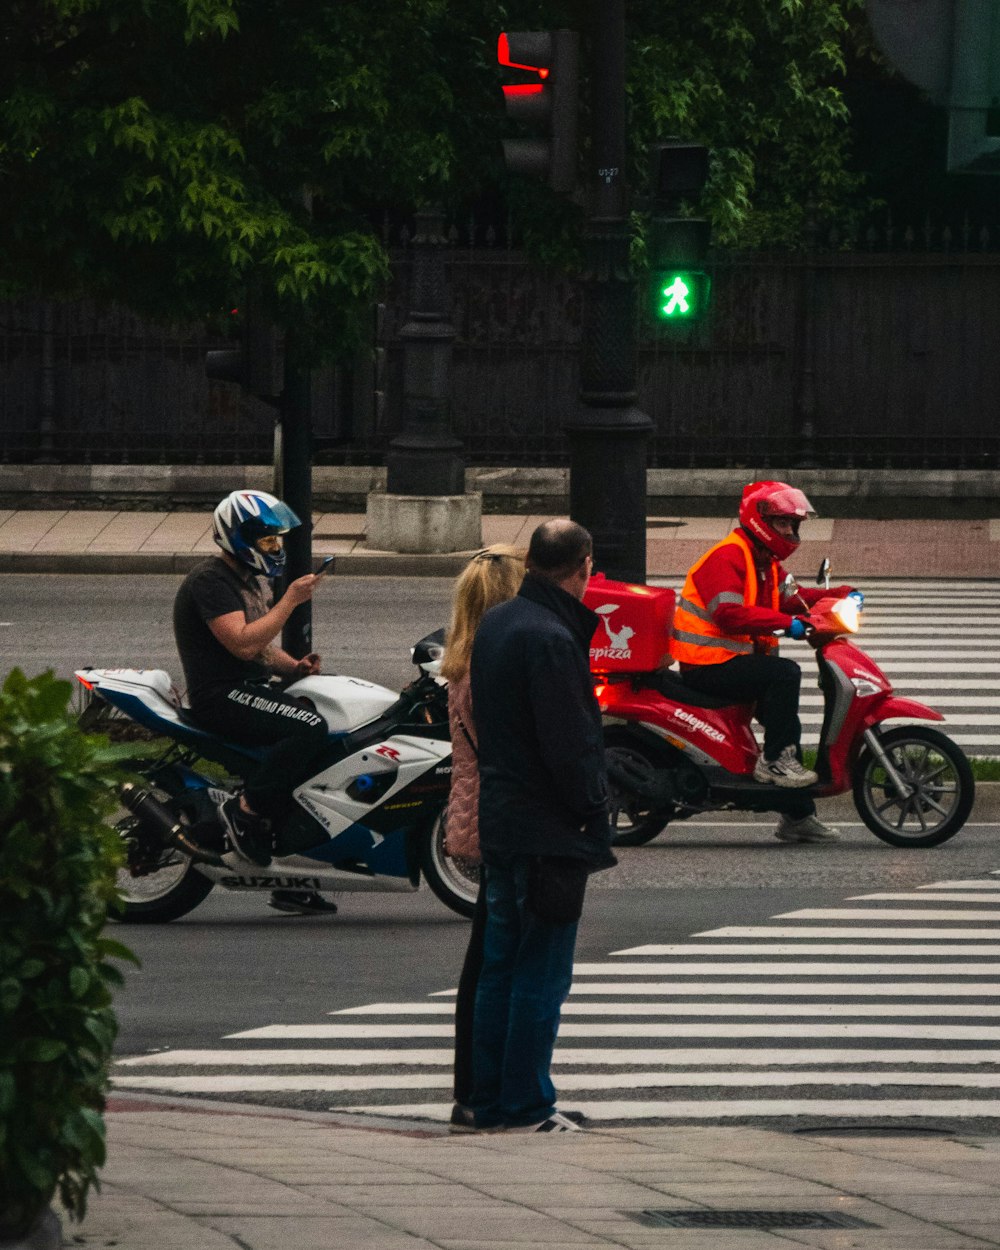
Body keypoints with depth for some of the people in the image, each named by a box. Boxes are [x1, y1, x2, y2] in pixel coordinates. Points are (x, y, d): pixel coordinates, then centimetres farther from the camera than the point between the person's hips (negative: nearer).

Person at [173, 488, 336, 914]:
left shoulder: (251, 580, 19)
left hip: (254, 688, 10)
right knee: (309, 729, -30)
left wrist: (294, 666, 6)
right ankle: (245, 811, -19)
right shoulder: (211, 581, -13)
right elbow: (243, 643, -24)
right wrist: (290, 600, -19)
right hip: (221, 696, -10)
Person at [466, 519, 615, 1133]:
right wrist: (597, 822, -10)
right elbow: (571, 747, -20)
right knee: (542, 975, -2)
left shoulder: (496, 623, 10)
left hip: (500, 822, 9)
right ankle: (526, 1106, 1)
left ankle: (490, 1101, 19)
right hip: (548, 830, -9)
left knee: (500, 966, 14)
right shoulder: (551, 639, -20)